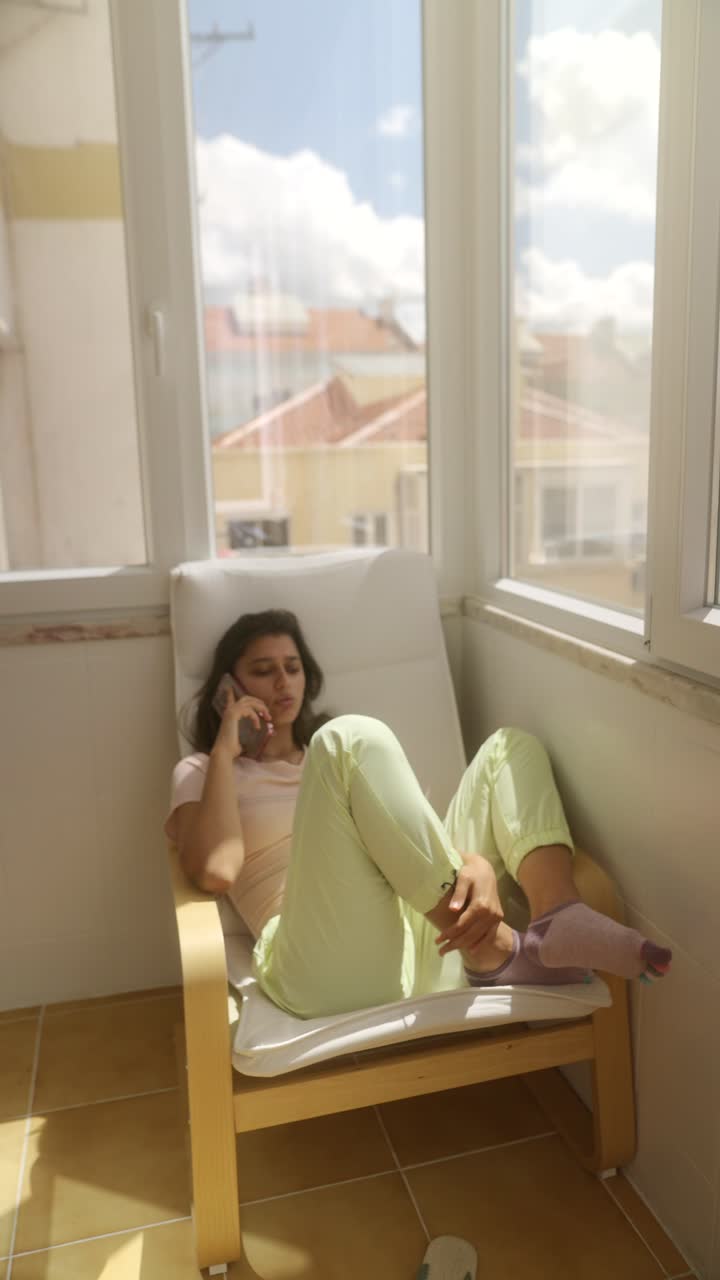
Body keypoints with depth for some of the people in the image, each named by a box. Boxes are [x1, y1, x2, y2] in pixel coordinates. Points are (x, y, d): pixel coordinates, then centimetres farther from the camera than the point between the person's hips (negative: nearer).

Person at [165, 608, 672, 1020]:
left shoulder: (329, 755, 29)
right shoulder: (202, 772, 18)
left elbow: (422, 834, 12)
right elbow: (215, 871, -5)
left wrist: (478, 863, -11)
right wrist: (224, 749, 3)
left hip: (422, 933, 6)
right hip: (335, 968, -5)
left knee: (510, 745, 1)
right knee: (353, 740, -24)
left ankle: (558, 920, -26)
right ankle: (495, 949, -26)